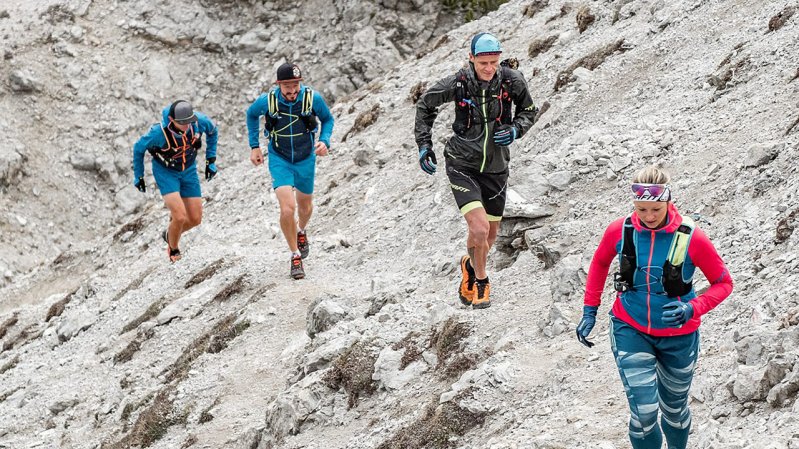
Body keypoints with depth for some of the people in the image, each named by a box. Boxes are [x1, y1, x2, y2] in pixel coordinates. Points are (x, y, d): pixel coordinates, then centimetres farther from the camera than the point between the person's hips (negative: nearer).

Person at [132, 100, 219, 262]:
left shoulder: (199, 121, -26)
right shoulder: (159, 132, -33)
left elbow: (212, 131, 1)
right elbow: (139, 148, -13)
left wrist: (211, 159, 2)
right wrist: (138, 176, -2)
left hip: (188, 170, 4)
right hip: (165, 172, -4)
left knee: (195, 219, 3)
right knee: (180, 217, -19)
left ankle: (170, 235, 35)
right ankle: (173, 251, 10)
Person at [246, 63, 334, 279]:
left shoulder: (313, 98, -20)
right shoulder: (267, 101, -20)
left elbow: (327, 119, 1)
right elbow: (251, 115, 4)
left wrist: (324, 141, -17)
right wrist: (254, 146, 3)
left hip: (305, 159, 2)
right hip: (279, 159, -2)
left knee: (305, 205, 21)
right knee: (287, 209, -17)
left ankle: (301, 231, 56)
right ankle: (296, 256, 0)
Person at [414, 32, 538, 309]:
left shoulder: (512, 80, -13)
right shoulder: (458, 83, -17)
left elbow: (529, 110, 6)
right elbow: (425, 105, 1)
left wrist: (515, 130, -14)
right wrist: (423, 144, -3)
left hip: (495, 167, 3)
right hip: (463, 165, -3)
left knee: (490, 235, 15)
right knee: (479, 229, -20)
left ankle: (470, 266, 48)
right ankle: (481, 281, 7)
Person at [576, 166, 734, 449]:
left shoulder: (691, 237, -20)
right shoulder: (619, 231, -14)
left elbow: (723, 283, -9)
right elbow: (600, 263, 8)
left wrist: (692, 310, -26)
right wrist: (589, 310, 5)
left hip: (677, 335, 0)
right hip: (630, 330, 0)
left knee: (674, 409, 18)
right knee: (643, 412, -12)